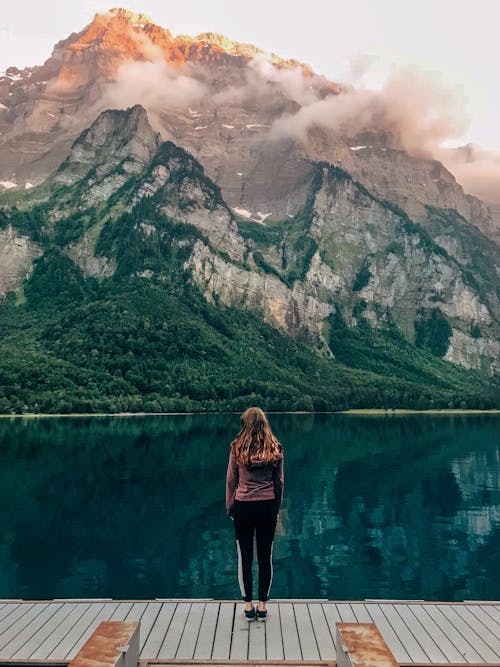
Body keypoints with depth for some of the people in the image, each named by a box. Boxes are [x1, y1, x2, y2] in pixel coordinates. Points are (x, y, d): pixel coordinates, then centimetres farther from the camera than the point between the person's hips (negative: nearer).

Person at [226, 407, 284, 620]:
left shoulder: (237, 447, -8)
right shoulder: (275, 449, -3)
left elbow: (231, 480, -3)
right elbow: (279, 481, 3)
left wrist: (229, 507, 8)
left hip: (243, 506, -1)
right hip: (267, 506, 1)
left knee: (245, 556, 10)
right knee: (265, 556, 12)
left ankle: (248, 605, 18)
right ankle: (262, 605, 19)